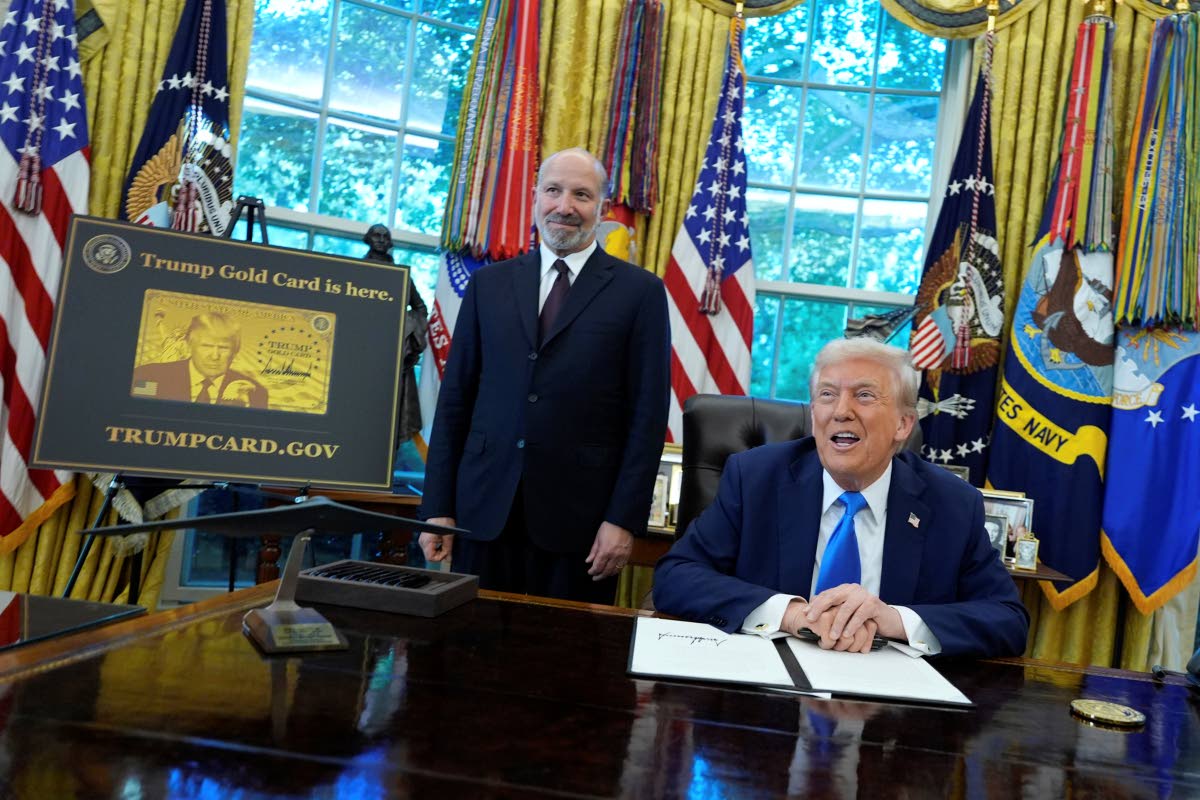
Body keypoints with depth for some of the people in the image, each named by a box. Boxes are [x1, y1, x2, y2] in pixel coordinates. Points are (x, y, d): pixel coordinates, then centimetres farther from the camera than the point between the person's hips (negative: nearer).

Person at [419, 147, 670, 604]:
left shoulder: (640, 291, 1)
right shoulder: (489, 284, 9)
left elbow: (648, 414, -2)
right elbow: (455, 397, 8)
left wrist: (624, 519, -8)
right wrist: (438, 506, 4)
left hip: (579, 515, -2)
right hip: (486, 508, 3)